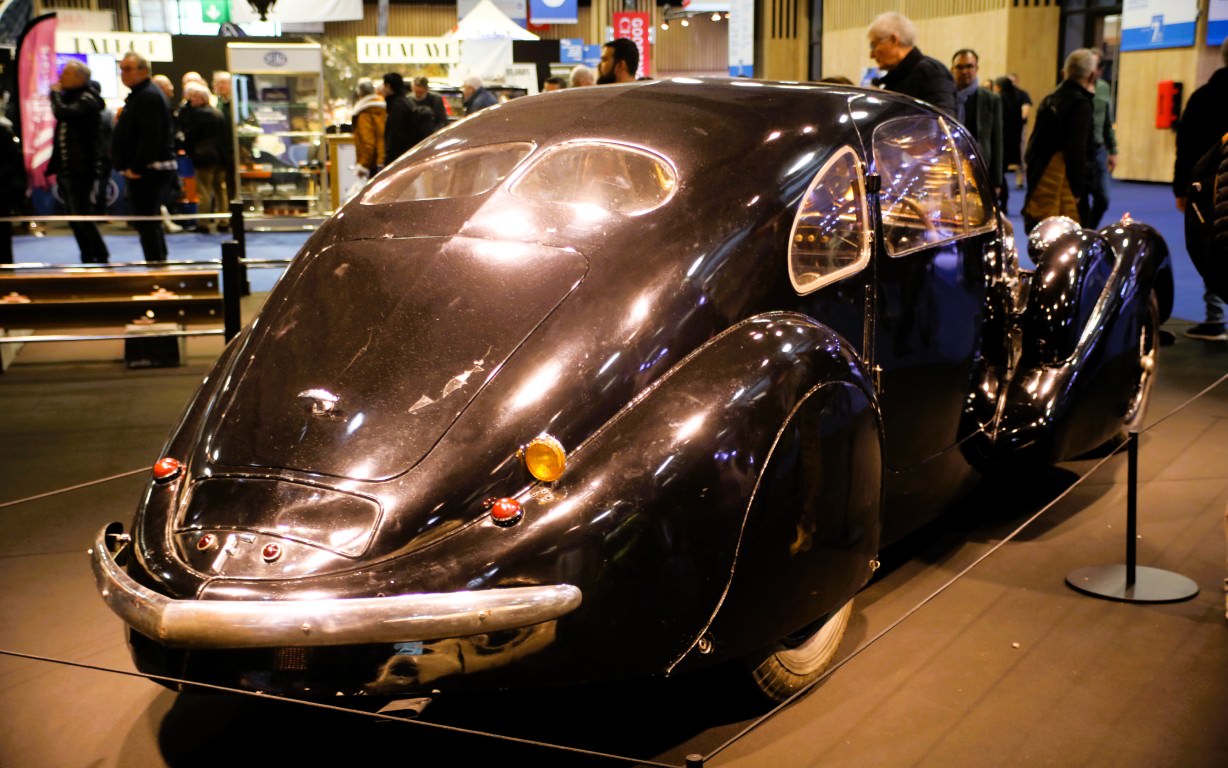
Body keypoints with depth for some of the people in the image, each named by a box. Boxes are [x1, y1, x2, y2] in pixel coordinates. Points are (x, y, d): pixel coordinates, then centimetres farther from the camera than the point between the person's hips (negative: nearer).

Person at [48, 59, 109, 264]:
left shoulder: (87, 100, -11)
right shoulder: (68, 96, 18)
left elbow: (63, 113, -26)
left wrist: (55, 93, -10)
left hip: (81, 171, -9)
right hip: (66, 169, 9)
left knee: (82, 217, -9)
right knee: (75, 218, 12)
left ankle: (101, 258, 1)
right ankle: (88, 259, 19)